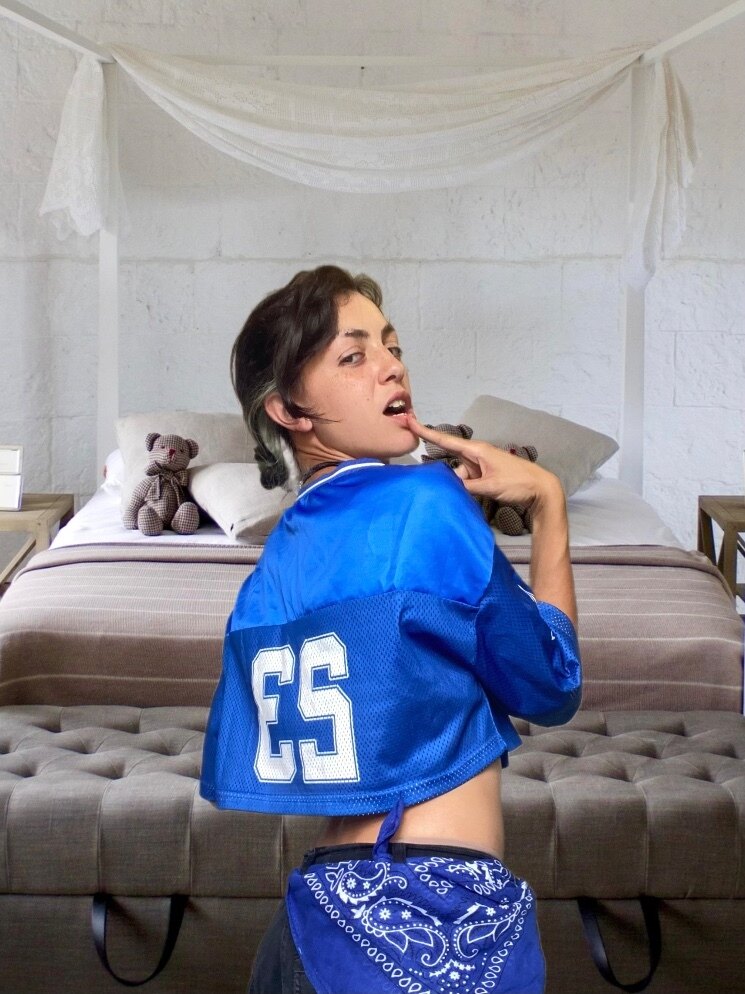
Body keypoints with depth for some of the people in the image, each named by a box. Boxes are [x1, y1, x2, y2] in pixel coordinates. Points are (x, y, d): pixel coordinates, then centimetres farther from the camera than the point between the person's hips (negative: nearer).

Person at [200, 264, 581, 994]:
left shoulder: (275, 563, 8)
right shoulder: (426, 501, -12)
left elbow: (229, 777, 12)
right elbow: (550, 686, -3)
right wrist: (548, 503, 7)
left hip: (323, 907, 7)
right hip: (442, 914, -7)